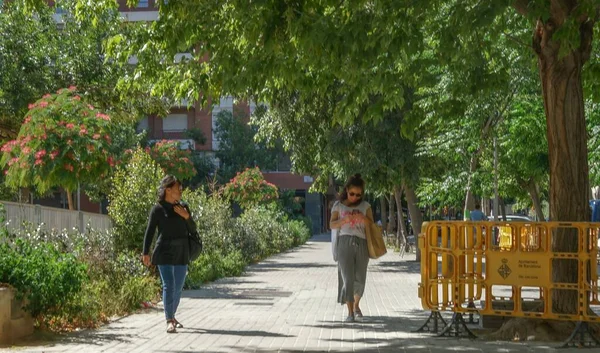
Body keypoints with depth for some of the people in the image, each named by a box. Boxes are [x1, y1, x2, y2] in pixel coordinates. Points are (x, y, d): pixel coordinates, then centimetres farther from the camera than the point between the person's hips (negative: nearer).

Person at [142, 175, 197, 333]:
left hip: (182, 253, 5)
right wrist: (146, 253, -10)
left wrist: (187, 216, -7)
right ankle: (169, 322, -15)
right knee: (168, 285, -13)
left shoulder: (183, 207, 12)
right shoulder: (158, 209, -3)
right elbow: (150, 232, -4)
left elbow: (193, 230, 11)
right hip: (165, 252, -5)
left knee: (178, 287, 11)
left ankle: (172, 316, 29)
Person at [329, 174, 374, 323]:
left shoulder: (365, 206, 12)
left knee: (360, 278, 3)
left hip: (362, 243, 2)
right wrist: (344, 220, -16)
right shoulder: (339, 205, 9)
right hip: (345, 242, -2)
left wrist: (363, 218, -13)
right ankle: (350, 312, -6)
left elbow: (372, 225, 7)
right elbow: (332, 224, 2)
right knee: (347, 277, -9)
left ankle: (356, 305, 29)